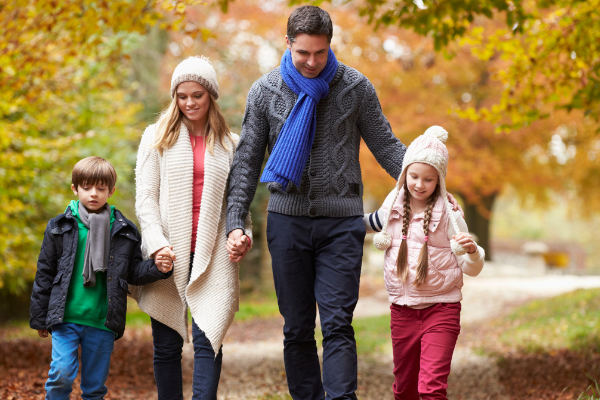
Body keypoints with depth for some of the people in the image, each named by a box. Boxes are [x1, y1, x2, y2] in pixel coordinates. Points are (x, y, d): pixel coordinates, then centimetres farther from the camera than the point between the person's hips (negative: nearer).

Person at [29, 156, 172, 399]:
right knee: (61, 374, -14)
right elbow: (45, 273, 6)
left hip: (103, 324, 1)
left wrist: (158, 268, -14)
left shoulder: (124, 231, 5)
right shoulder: (60, 227, 2)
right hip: (65, 318, -1)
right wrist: (39, 316, 6)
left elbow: (134, 272, 7)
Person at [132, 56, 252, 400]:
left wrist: (244, 235, -3)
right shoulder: (157, 137, 10)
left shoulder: (230, 145, 13)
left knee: (207, 339, -11)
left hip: (212, 256, 0)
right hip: (168, 255, 0)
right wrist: (156, 243, -10)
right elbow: (145, 197, 4)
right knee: (167, 345, 3)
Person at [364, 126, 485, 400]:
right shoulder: (393, 208, 2)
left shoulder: (448, 215, -9)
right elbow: (373, 223, 29)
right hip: (402, 310, 5)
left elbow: (471, 269, -8)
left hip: (441, 308, -5)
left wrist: (472, 252, -27)